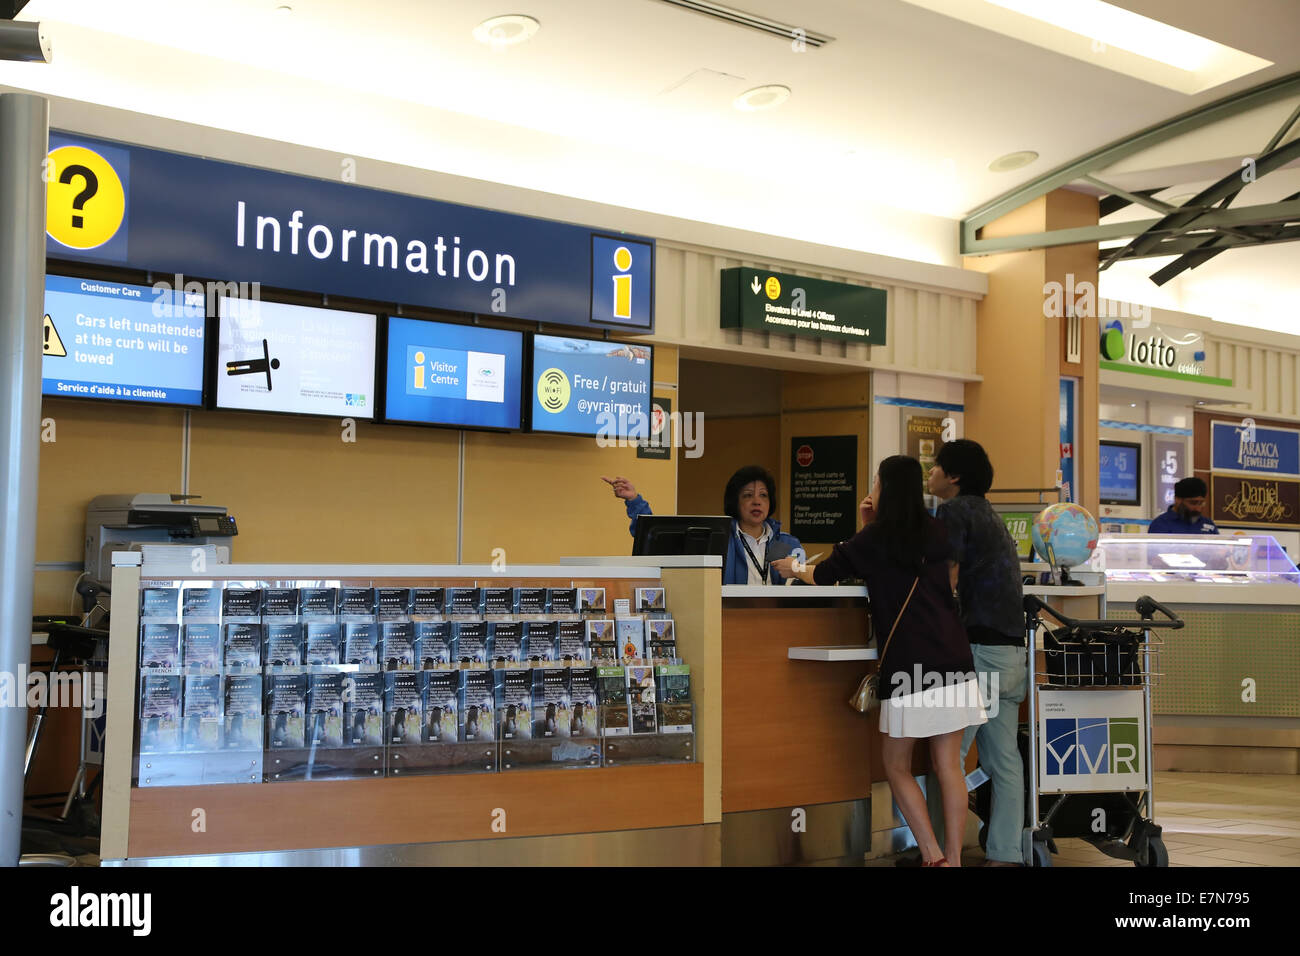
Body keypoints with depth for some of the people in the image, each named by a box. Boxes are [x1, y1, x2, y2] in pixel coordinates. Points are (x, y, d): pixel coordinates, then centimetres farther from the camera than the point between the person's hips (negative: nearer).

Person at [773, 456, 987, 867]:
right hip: (953, 660, 4)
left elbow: (822, 574, 13)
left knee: (896, 766, 9)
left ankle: (933, 857, 3)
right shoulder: (937, 533, 9)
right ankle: (953, 858, 10)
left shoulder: (875, 539, -1)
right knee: (948, 764, 8)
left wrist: (794, 567, 33)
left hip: (908, 664, -4)